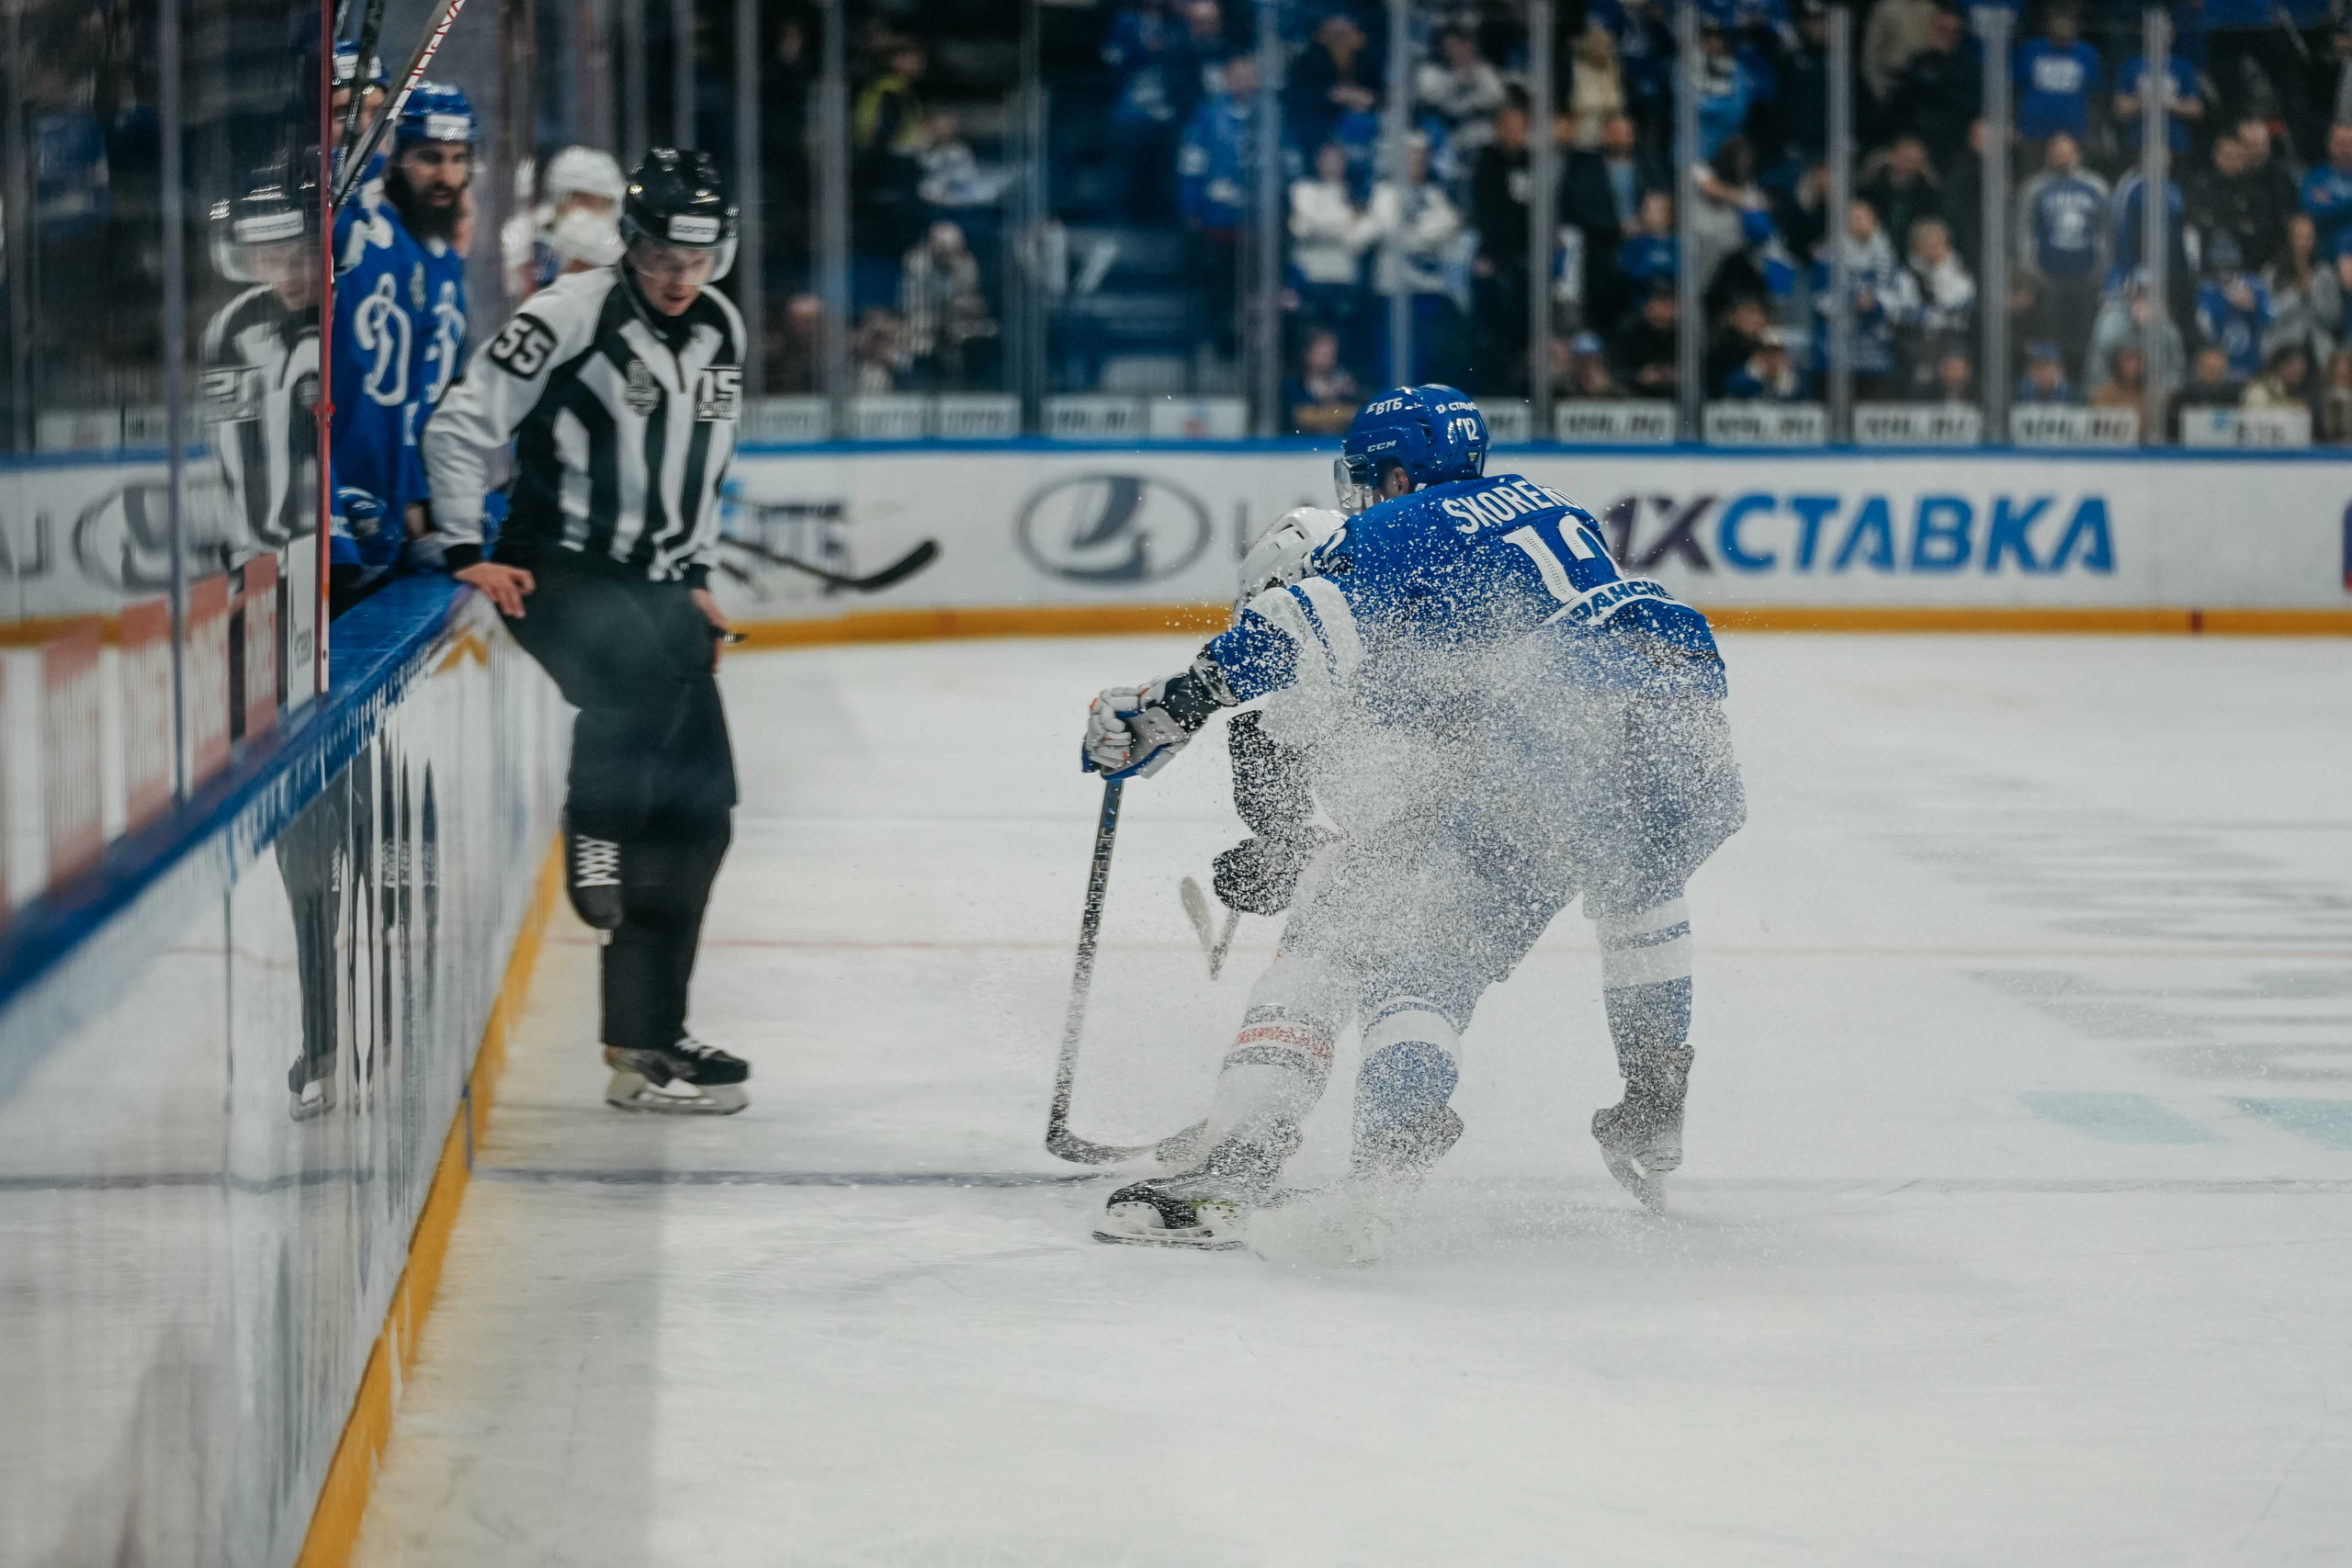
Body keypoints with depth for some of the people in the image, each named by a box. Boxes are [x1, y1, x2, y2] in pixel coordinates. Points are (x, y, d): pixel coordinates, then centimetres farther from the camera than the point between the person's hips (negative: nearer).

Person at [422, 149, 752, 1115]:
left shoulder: (719, 330, 10)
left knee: (699, 808, 1)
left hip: (652, 588, 7)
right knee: (653, 664, -39)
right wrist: (467, 552, -15)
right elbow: (460, 428, -11)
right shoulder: (568, 317, -12)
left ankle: (645, 1042, 6)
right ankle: (594, 836, -18)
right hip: (557, 574, -7)